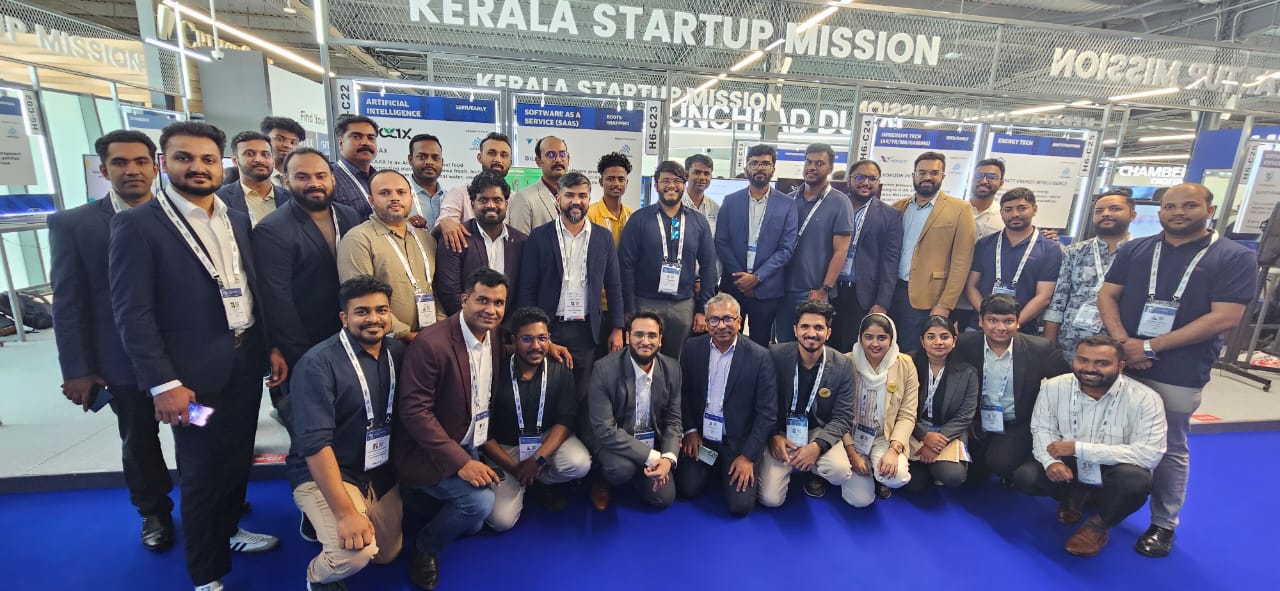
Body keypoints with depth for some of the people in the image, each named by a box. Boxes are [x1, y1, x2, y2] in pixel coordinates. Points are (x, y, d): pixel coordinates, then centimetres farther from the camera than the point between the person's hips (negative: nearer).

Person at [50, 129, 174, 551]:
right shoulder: (71, 224, -3)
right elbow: (67, 304, -3)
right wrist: (77, 370, -5)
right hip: (124, 359, 0)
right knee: (139, 441, 16)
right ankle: (154, 512, 38)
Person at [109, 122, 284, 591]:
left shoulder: (238, 220, 7)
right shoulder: (137, 223, -10)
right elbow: (132, 312, -13)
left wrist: (272, 345, 7)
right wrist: (163, 383, -17)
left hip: (247, 361, 5)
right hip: (195, 372, -5)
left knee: (238, 457, 19)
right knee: (201, 471, 9)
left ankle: (228, 530, 43)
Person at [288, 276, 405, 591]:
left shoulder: (397, 352, -4)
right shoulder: (318, 364, -21)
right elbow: (315, 443, -25)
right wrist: (345, 512, -28)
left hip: (379, 471, 6)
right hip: (325, 473, -6)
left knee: (388, 554, 16)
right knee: (355, 552, -27)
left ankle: (324, 523, 40)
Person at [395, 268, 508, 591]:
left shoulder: (495, 338, -1)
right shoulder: (431, 344, -23)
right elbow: (415, 412, -24)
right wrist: (460, 462, -28)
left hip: (469, 446, 7)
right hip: (429, 453, -7)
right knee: (480, 501, -24)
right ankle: (425, 547, 4)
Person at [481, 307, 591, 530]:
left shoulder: (560, 372, -10)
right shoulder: (496, 374, -15)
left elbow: (566, 420, -13)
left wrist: (537, 459, -25)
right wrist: (514, 467, -16)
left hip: (548, 439, 1)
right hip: (506, 448, -1)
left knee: (579, 464, -29)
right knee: (501, 520, -16)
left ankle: (544, 481, 7)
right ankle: (523, 483, 19)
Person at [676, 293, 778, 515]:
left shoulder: (759, 356, -13)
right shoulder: (693, 348, -4)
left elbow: (767, 412, -11)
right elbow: (684, 392, 6)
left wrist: (748, 456, -13)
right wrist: (690, 430, -3)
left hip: (740, 441, -2)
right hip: (700, 437, 3)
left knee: (740, 505, -11)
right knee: (687, 489, -9)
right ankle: (713, 469, 22)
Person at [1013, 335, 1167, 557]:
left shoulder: (1145, 398, -21)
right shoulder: (1054, 387, -14)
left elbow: (1149, 454, -27)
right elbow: (1042, 429, -6)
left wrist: (1078, 448, -31)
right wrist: (1050, 461, -28)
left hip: (1114, 476, -2)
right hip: (1070, 470, 2)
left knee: (1135, 481, -36)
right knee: (1025, 477, -23)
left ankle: (1099, 525, -3)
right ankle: (1074, 495, 13)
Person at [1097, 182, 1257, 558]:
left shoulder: (1235, 258, -2)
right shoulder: (1135, 249, 7)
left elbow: (1225, 318, -11)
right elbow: (1107, 295, 3)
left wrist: (1150, 347, -16)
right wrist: (1123, 343, -13)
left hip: (1179, 375, -2)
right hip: (1121, 365, 3)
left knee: (1170, 450, 11)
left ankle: (1163, 524, 26)